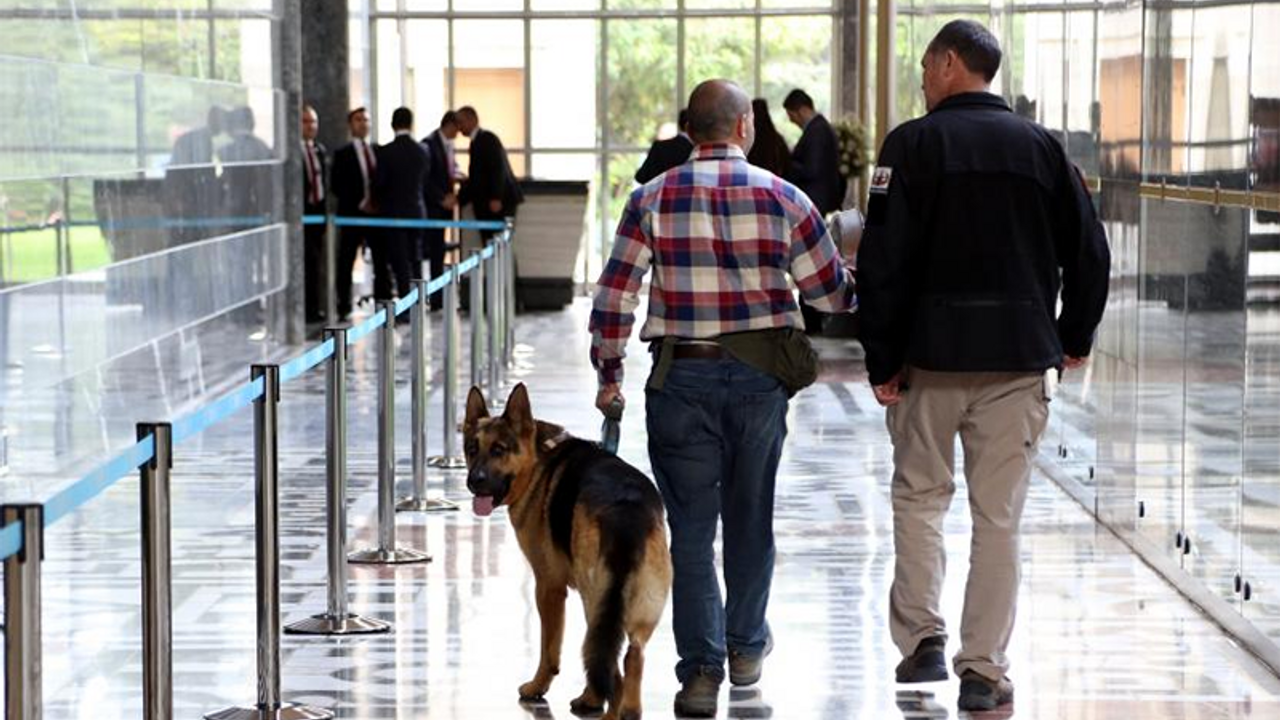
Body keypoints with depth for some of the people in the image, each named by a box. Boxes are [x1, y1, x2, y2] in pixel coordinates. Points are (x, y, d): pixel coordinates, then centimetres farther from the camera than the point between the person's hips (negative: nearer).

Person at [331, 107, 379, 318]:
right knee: (346, 263, 0)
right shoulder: (343, 154, -1)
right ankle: (344, 308, 6)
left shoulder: (378, 151, 10)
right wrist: (359, 203, -13)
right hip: (353, 214, -3)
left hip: (377, 213, 3)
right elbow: (337, 186, -6)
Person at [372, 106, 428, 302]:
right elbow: (424, 180, 7)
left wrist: (377, 202, 12)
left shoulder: (385, 152, -13)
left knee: (401, 265, -4)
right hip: (417, 211, 4)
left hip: (393, 212, -4)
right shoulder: (422, 151, 0)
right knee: (415, 262, 13)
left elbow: (379, 183, -8)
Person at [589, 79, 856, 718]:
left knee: (690, 524, 2)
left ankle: (701, 669, -4)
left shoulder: (653, 199, -3)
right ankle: (745, 646, 33)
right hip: (762, 374, 1)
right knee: (750, 515, 18)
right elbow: (832, 293, 3)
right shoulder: (783, 198, -2)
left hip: (681, 377, -1)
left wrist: (609, 373, 4)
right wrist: (859, 280, 25)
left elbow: (615, 294, -5)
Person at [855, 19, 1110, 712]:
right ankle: (984, 670, 6)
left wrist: (882, 361, -6)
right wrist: (1075, 337, 19)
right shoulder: (1041, 146, 5)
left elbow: (883, 261, -11)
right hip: (1020, 357, 2)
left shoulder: (914, 144, -6)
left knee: (918, 494, 16)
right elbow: (1090, 252, 6)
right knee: (998, 515, 5)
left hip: (931, 354, -2)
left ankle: (921, 637, 7)